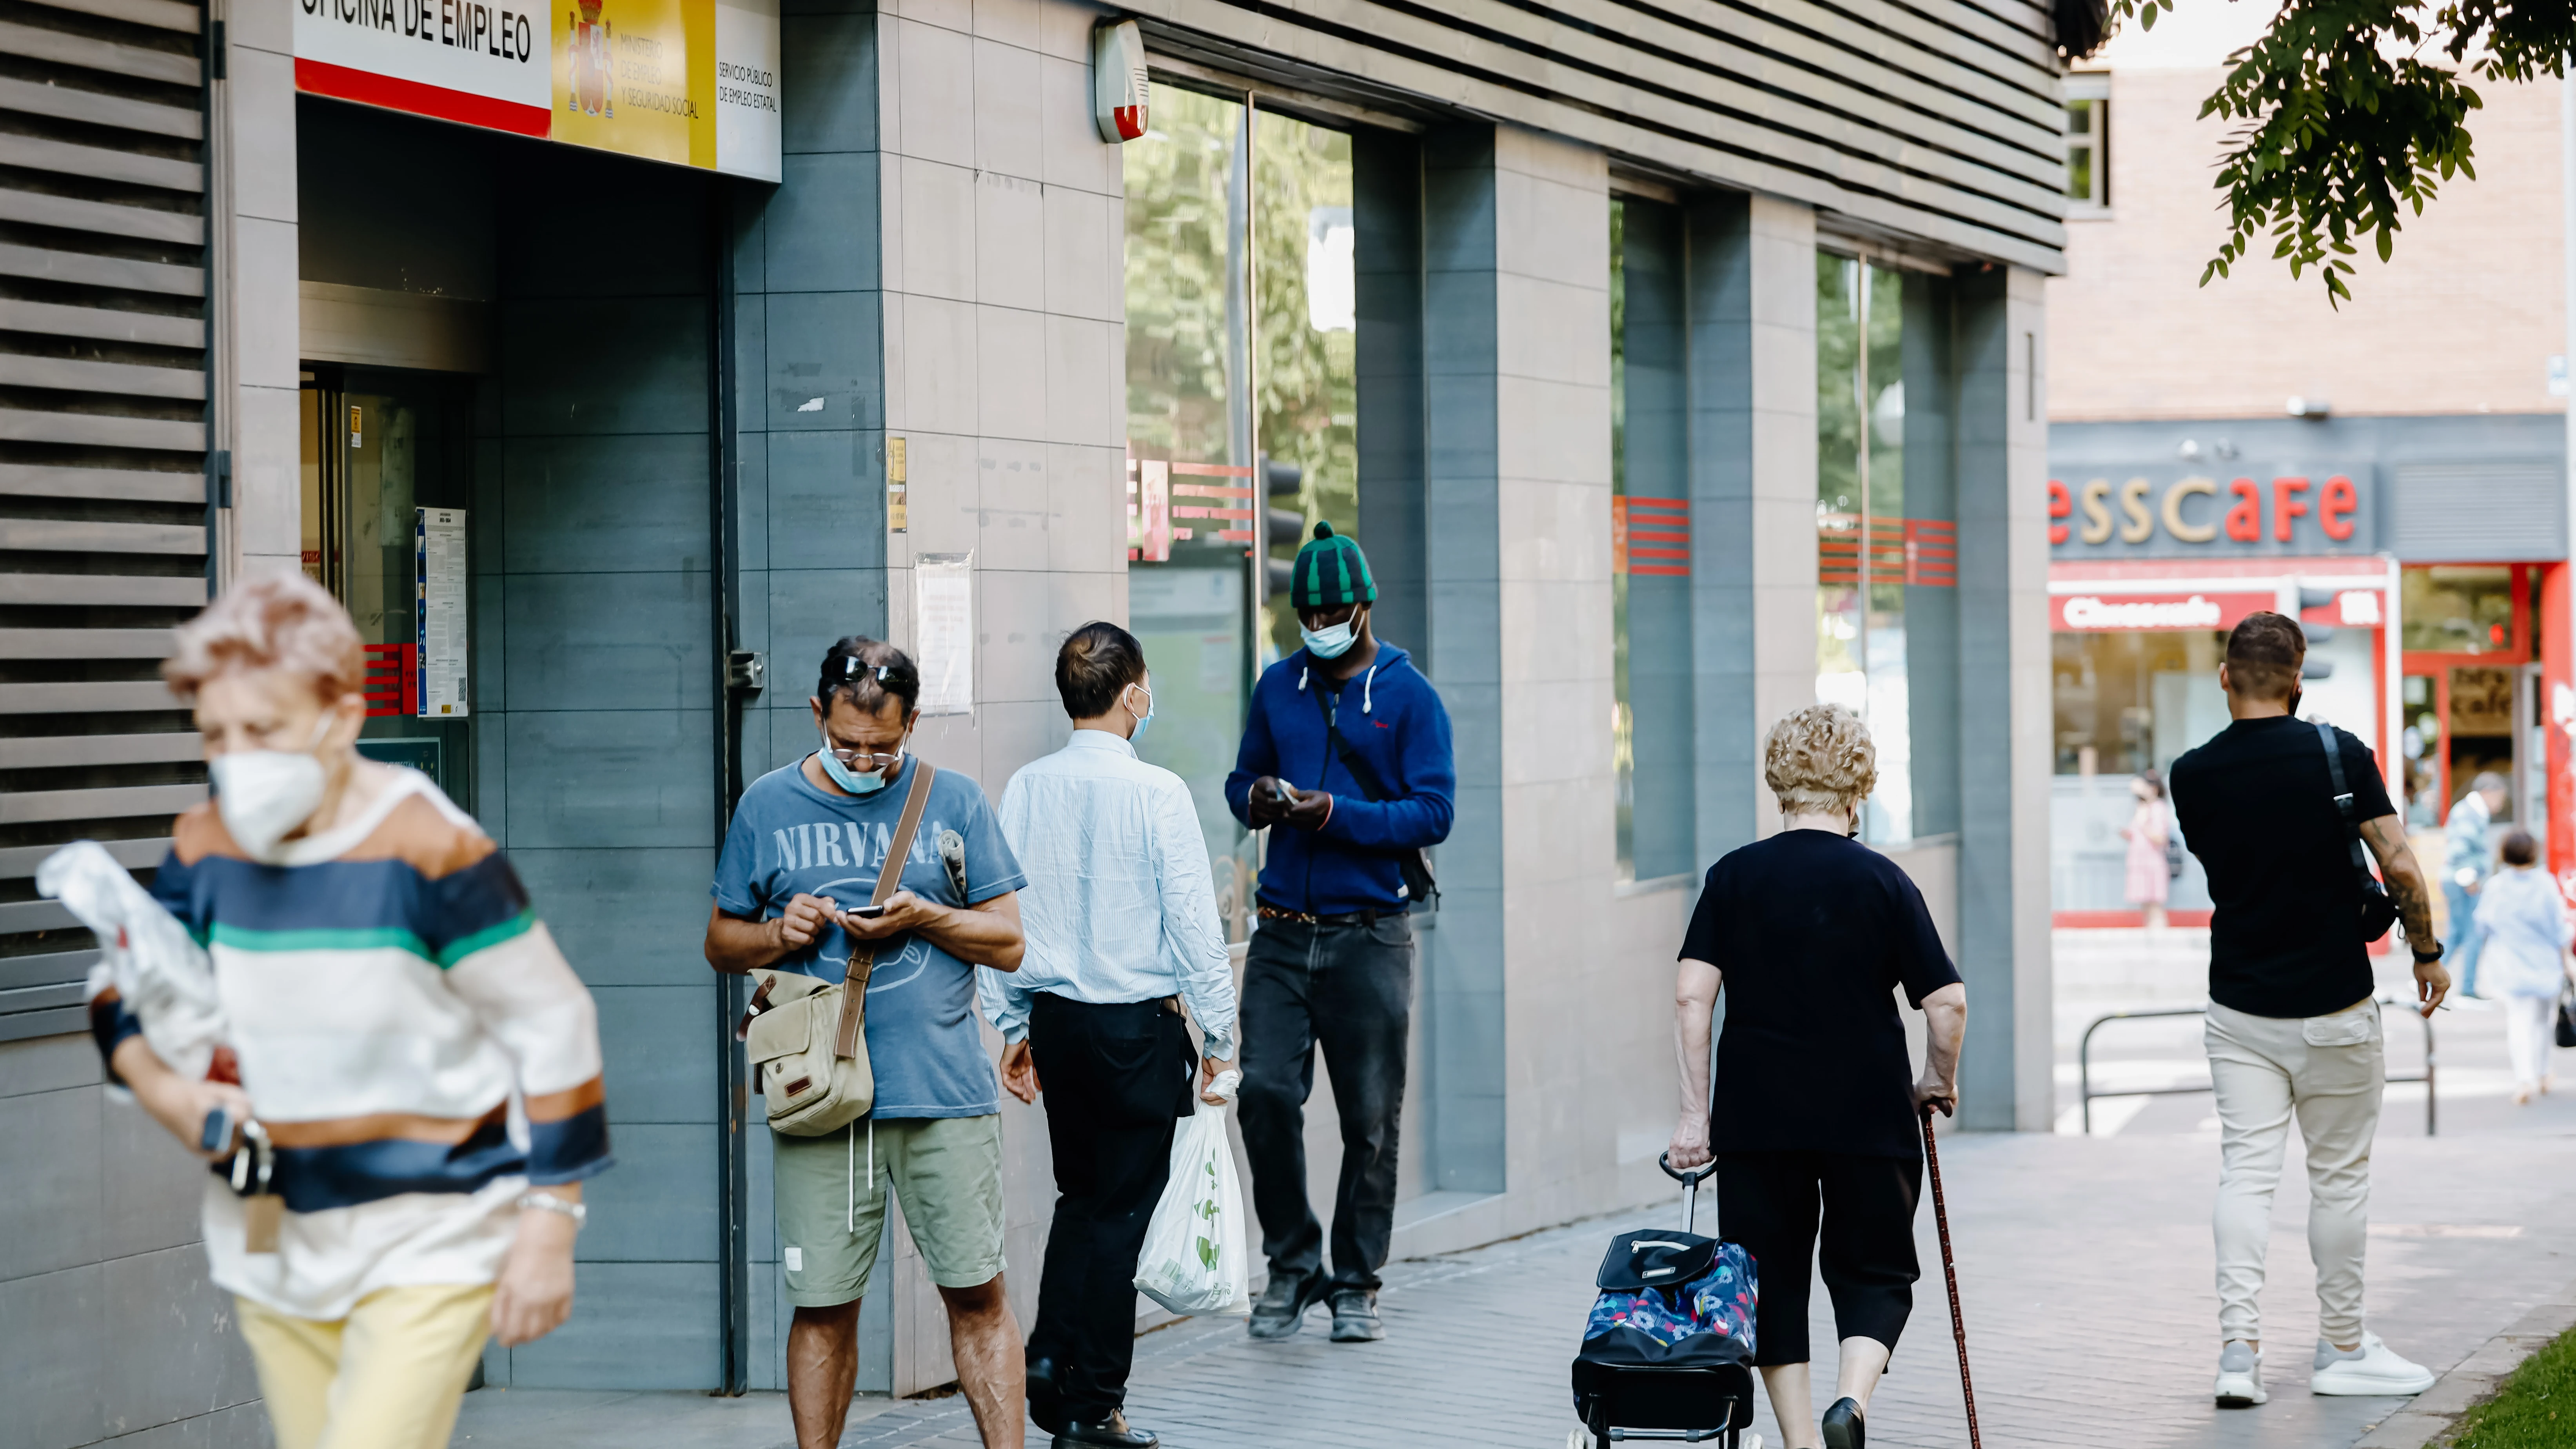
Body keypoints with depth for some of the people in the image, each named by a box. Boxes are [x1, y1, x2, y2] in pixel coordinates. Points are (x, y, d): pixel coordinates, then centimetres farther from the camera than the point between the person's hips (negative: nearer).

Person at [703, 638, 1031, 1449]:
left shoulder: (954, 801, 6)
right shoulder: (767, 807, 8)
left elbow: (1008, 942, 7)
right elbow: (720, 942, 15)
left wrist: (924, 917, -10)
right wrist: (776, 935, -6)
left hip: (946, 1096, 0)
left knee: (976, 1294, -1)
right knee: (822, 1308, 3)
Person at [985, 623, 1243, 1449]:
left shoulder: (1027, 790, 0)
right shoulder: (1156, 793, -13)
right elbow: (1194, 923, -11)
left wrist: (1013, 1024, 16)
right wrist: (1220, 1034, -2)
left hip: (1055, 1018, 5)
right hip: (1139, 1024, -5)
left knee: (1079, 1195, 20)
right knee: (1121, 1208, 4)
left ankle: (1051, 1357, 8)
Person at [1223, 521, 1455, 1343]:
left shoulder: (1408, 696, -1)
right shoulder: (1278, 688, 11)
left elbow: (1433, 812, -7)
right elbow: (1241, 780, 18)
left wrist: (1335, 814, -18)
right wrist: (1257, 800, -6)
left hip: (1369, 934, -3)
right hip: (1282, 929, 3)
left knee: (1369, 1116, 2)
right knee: (1265, 1091, -9)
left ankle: (1356, 1284, 14)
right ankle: (1292, 1265, 7)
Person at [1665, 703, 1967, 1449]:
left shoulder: (1733, 877, 1)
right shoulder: (1882, 881, -3)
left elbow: (1691, 995, -6)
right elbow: (1947, 1002, -6)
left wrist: (1695, 1108, -1)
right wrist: (1939, 1081, 12)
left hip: (1757, 1111, 1)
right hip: (1869, 1113, -1)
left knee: (1772, 1276, 12)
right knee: (1874, 1272, 11)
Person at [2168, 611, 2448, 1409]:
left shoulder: (2192, 775, -2)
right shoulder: (2338, 754, -10)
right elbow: (2401, 868, -11)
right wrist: (2427, 953, 2)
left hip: (2238, 1007, 2)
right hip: (2334, 1008, -2)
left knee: (2244, 1171, 2)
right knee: (2339, 1177, 10)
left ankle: (2239, 1344, -11)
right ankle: (2342, 1349, 19)